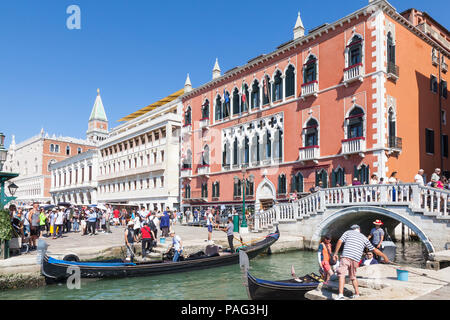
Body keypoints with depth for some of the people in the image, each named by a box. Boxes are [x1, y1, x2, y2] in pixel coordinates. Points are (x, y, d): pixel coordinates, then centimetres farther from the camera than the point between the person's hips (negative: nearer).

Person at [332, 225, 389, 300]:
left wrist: (335, 253, 8)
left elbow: (340, 241, 4)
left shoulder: (348, 232, 17)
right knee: (353, 276, 22)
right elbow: (374, 249, 26)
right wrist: (384, 256, 38)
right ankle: (357, 294, 29)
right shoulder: (364, 237, 23)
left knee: (342, 274, -7)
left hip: (346, 256, -3)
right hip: (356, 259, 3)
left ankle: (340, 295, -19)